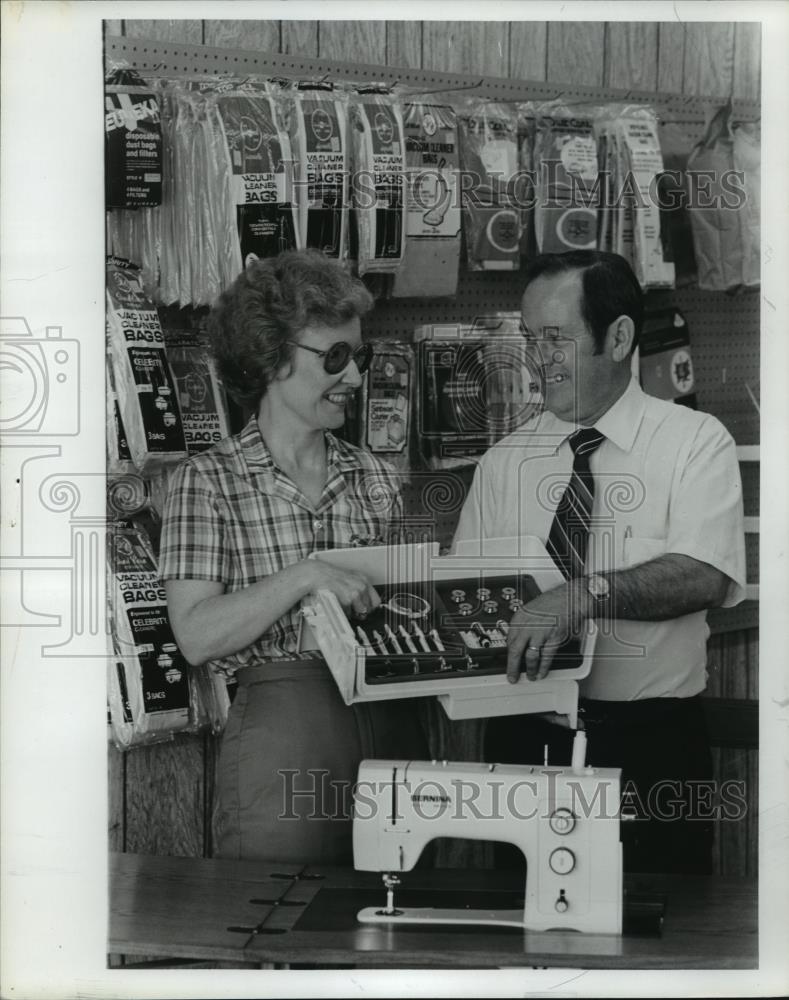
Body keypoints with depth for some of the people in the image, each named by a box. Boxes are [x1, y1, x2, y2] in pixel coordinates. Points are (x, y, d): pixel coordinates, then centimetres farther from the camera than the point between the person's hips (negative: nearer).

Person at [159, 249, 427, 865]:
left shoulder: (375, 478, 12)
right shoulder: (210, 482, -2)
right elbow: (197, 637, -11)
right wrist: (302, 577, -21)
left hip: (390, 717, 5)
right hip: (280, 718, -4)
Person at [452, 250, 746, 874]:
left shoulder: (695, 442, -2)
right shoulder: (502, 464, 9)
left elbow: (706, 576, -17)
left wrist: (588, 594, -31)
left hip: (654, 740, -3)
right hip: (526, 739, 3)